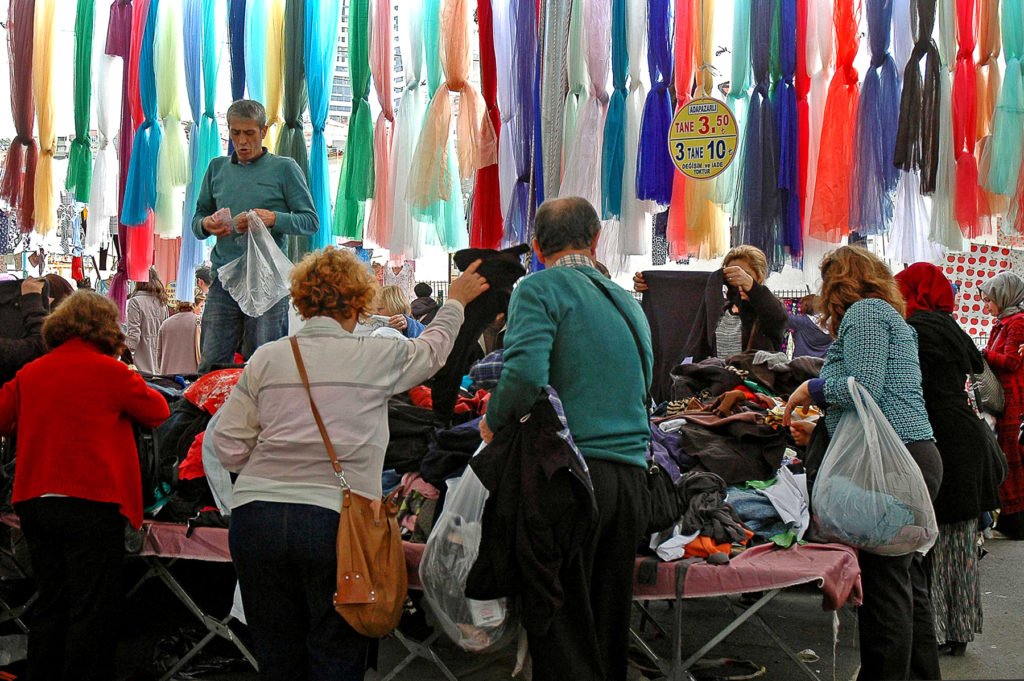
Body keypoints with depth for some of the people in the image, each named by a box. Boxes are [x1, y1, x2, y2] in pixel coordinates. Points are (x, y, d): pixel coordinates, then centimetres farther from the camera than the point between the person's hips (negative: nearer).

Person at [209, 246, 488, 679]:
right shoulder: (378, 357, 0)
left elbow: (228, 447, 6)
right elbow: (431, 350, 22)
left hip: (255, 515, 3)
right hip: (335, 518, -3)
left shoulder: (266, 358, 7)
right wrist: (455, 302, 39)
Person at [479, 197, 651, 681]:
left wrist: (493, 422, -3)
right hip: (631, 478, 7)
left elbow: (526, 374, -19)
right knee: (610, 627, 14)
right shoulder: (627, 302, 19)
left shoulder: (540, 289, -3)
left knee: (561, 630, -1)